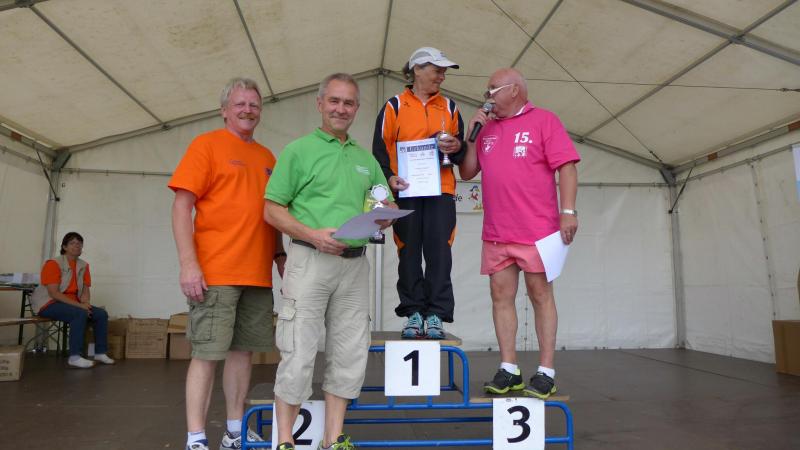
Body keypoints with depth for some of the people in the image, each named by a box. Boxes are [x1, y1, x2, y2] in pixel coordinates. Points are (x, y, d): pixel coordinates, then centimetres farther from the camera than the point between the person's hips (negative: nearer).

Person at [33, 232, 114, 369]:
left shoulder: (84, 266, 6)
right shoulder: (53, 264, -15)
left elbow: (86, 289, 7)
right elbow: (54, 293, -22)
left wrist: (86, 303, -15)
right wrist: (79, 305, -26)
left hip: (72, 304, 7)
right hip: (49, 303, -7)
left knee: (101, 314, -8)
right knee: (80, 314, -32)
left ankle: (100, 353, -3)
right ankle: (74, 357, -31)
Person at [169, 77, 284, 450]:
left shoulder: (267, 157, 17)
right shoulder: (206, 145, 0)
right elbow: (181, 206, -7)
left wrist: (280, 255, 12)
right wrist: (188, 262, -16)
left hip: (258, 275, 6)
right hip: (215, 273, -6)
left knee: (243, 350, 11)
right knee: (207, 353, -2)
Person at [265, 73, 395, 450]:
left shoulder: (366, 158, 18)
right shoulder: (299, 150, 3)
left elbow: (388, 206, 21)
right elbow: (272, 210, -3)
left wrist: (385, 215, -3)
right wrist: (312, 235, -17)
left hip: (355, 264, 5)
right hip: (310, 260, -5)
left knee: (349, 355, 8)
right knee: (298, 352, -2)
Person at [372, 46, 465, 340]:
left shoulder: (449, 107, 16)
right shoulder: (395, 106, 7)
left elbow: (461, 153, 20)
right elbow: (380, 148, 4)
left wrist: (457, 146, -3)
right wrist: (389, 176, -12)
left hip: (441, 190, 2)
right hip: (406, 191, -2)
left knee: (439, 253, -3)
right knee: (410, 254, 3)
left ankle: (436, 315, 5)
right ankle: (413, 313, 12)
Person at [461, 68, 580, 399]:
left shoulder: (544, 120, 2)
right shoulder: (486, 128, 17)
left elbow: (566, 167, -5)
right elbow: (467, 173, 18)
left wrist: (568, 211, -15)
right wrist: (471, 135, 6)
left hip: (536, 230, -5)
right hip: (495, 233, 5)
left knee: (541, 296, 1)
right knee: (501, 297, 4)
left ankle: (546, 373, 8)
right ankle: (508, 370, 13)